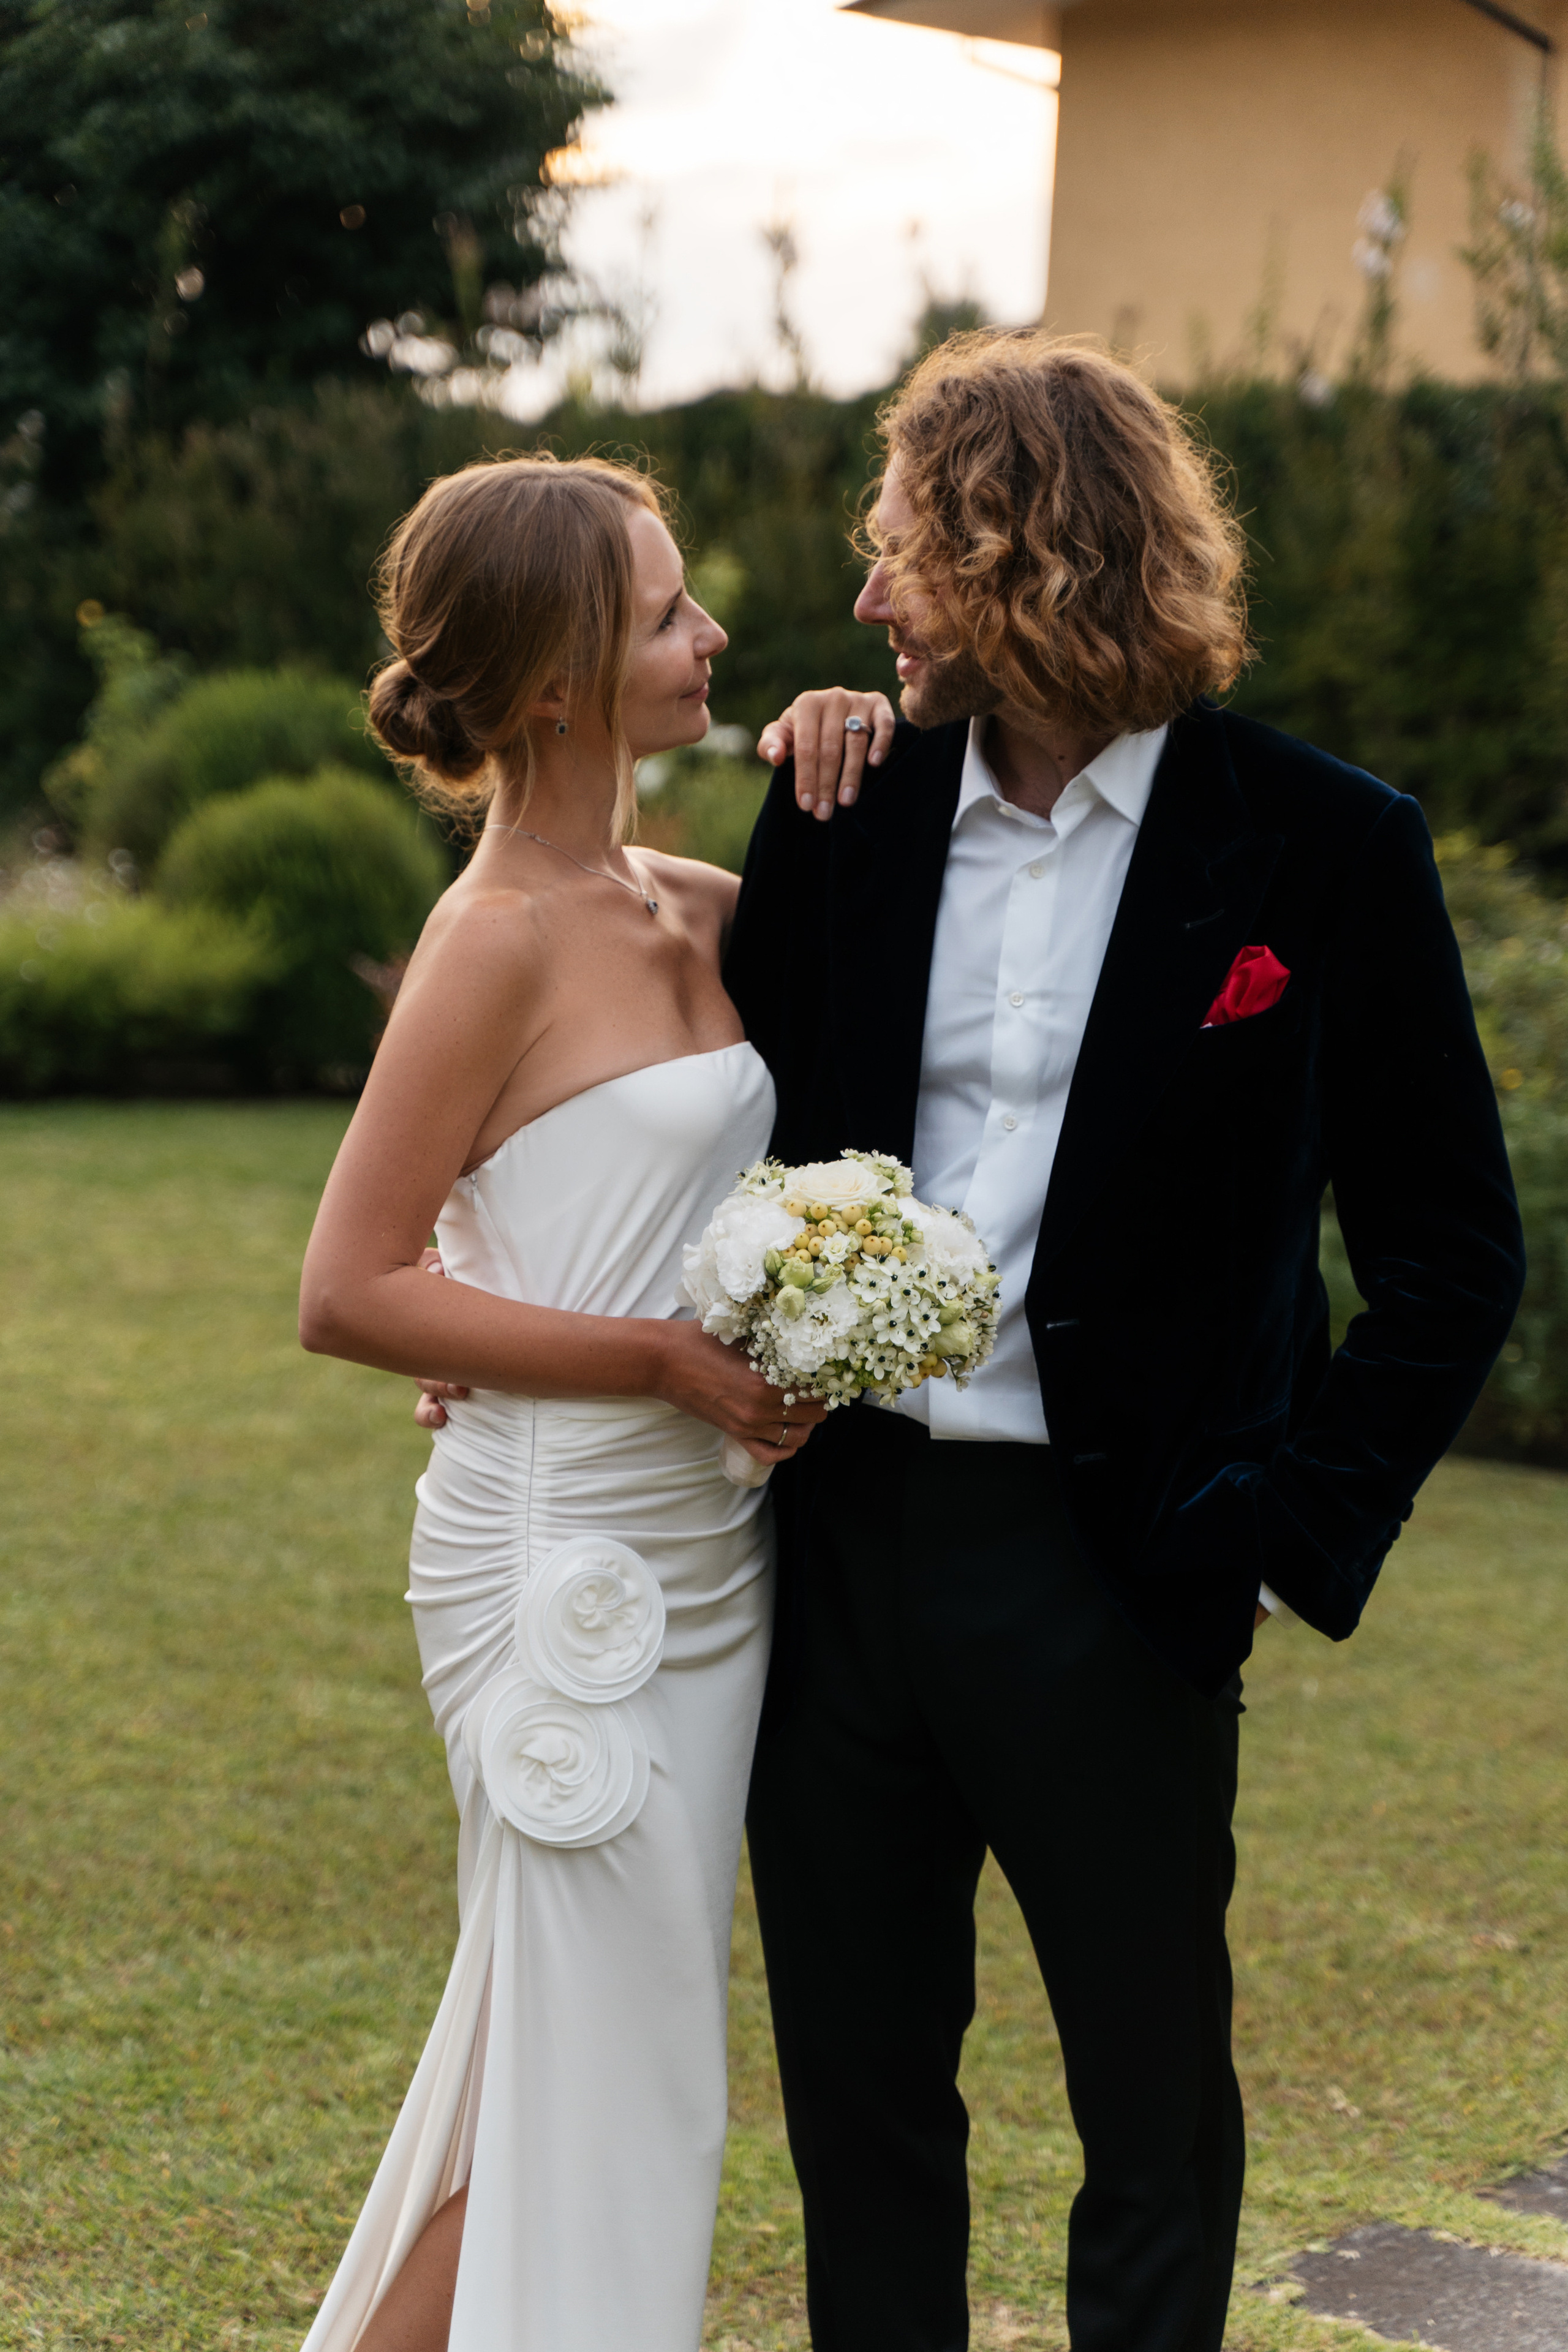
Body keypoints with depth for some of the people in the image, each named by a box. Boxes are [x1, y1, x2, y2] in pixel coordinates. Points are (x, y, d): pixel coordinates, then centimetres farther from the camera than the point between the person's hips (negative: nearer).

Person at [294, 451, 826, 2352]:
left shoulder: (691, 909, 7)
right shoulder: (500, 939, -15)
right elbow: (348, 1293, -17)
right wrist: (669, 1361, -19)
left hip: (703, 1549, 8)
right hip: (566, 1563, -8)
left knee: (610, 2051, 18)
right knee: (593, 2077, 3)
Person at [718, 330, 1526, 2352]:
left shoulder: (1320, 847, -7)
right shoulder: (864, 796, 4)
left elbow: (1451, 1249, -4)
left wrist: (1297, 1526, -9)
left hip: (1105, 1567, -4)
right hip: (842, 1538, 4)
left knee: (1152, 2108, 13)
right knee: (855, 2088, 17)